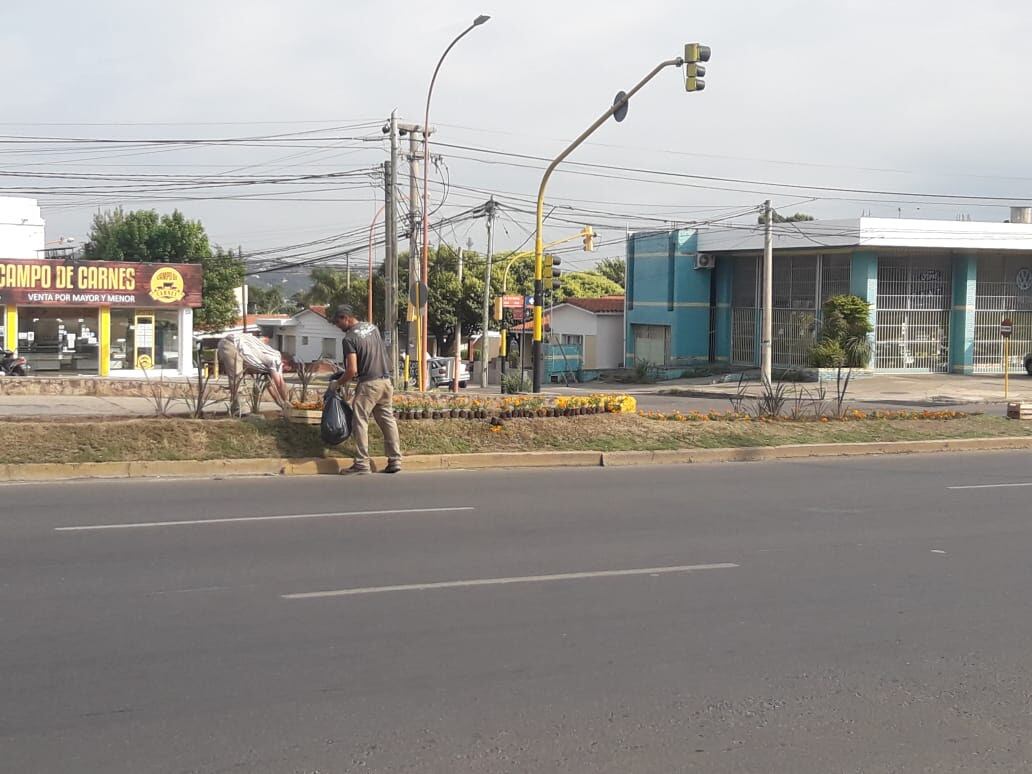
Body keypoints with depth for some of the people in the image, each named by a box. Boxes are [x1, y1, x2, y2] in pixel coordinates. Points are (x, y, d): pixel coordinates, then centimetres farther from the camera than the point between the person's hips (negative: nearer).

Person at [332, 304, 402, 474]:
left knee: (361, 422, -1)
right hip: (386, 380, 7)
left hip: (368, 384, -7)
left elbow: (352, 370, -17)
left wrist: (337, 383, 0)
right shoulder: (372, 327, 10)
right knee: (388, 420, 11)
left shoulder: (350, 338, -12)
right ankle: (395, 460, 12)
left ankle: (362, 464, -2)